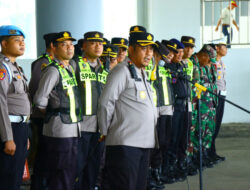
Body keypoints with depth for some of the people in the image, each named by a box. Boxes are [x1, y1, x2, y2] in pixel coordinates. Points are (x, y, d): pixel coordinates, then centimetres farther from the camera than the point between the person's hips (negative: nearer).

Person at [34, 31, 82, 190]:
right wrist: (51, 115, -2)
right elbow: (39, 100, -17)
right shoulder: (53, 70, -12)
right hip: (59, 130, -8)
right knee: (61, 177, -5)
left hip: (73, 129, 8)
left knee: (71, 174, 13)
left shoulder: (71, 67, 15)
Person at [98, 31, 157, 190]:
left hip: (144, 143, 9)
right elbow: (105, 104, -12)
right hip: (125, 142, -9)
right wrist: (105, 133, -4)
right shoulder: (122, 71, -10)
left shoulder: (143, 74, 18)